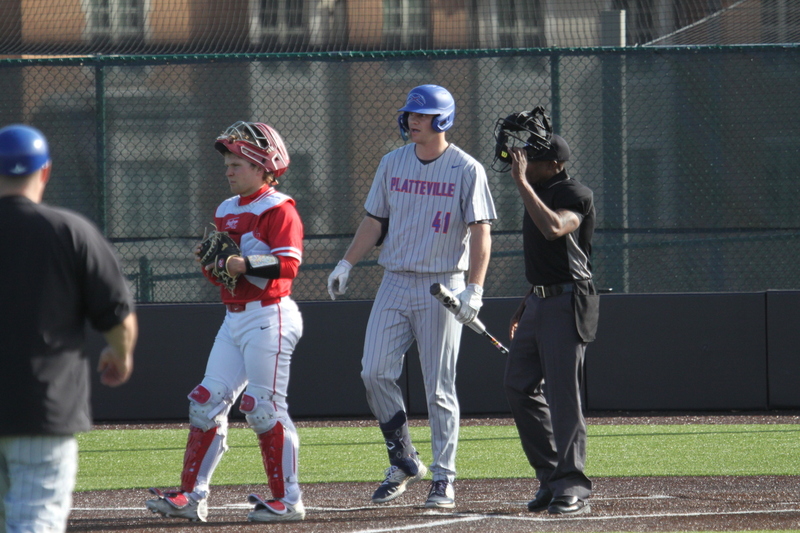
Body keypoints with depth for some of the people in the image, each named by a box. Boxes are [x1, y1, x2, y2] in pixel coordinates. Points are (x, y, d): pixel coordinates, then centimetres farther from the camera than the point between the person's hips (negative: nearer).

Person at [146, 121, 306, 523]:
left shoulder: (279, 210, -10)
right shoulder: (226, 212, 17)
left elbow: (288, 265, -21)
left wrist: (244, 265, -29)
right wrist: (210, 263, 1)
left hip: (269, 319, -9)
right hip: (234, 319, 9)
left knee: (263, 406, -9)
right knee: (207, 402, 4)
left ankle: (288, 500, -2)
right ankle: (192, 496, 6)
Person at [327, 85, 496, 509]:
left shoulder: (466, 170, -5)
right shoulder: (393, 164, 9)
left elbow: (480, 233, -9)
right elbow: (375, 220, 16)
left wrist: (474, 289, -20)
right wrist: (346, 264, 6)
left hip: (442, 288, -5)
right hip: (395, 283, 5)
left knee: (439, 387, -3)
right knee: (375, 373, -5)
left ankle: (443, 478, 5)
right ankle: (403, 462, 10)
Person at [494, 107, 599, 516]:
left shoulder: (574, 195, -12)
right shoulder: (538, 193, 16)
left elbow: (553, 229, -33)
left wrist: (521, 182, -28)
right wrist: (526, 307, 24)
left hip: (567, 302, -10)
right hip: (538, 302, 10)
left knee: (562, 393, -11)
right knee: (519, 386, 10)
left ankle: (572, 487, -9)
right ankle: (550, 477, 17)